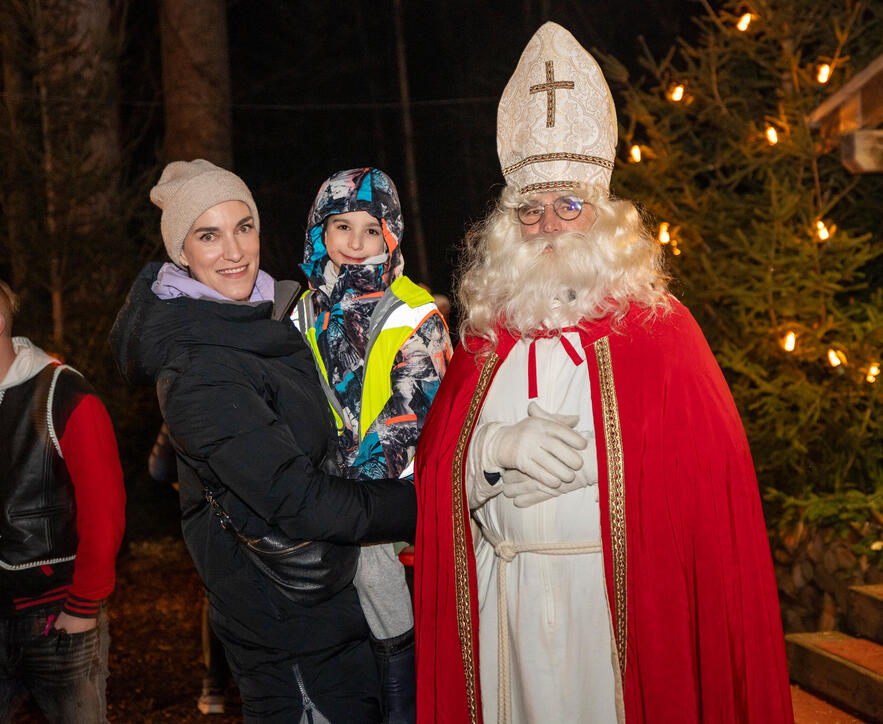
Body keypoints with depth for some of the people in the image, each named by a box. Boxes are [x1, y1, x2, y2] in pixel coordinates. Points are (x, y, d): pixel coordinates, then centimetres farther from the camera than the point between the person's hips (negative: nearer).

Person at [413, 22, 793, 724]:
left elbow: (712, 481, -8)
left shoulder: (658, 329, -3)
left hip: (620, 597, -3)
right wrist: (497, 446, -15)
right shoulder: (486, 334, 7)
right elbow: (436, 466, 4)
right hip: (499, 605, 3)